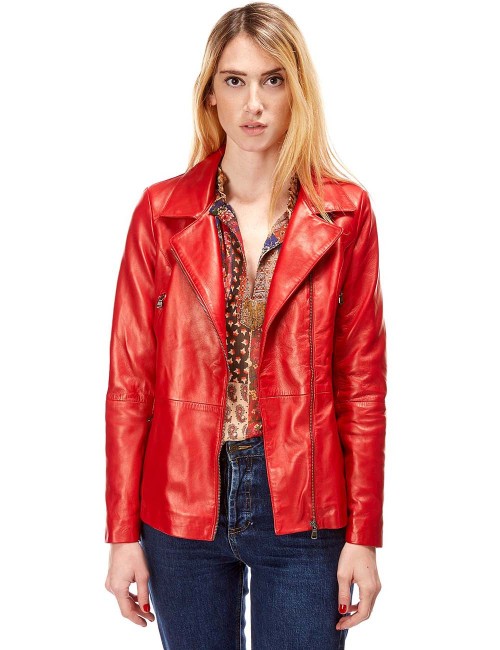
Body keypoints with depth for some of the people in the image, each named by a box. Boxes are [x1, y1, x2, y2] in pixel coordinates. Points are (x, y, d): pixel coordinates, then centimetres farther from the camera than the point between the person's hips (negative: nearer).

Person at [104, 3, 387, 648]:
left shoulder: (344, 213, -1)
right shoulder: (162, 211, 0)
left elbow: (362, 382, 0)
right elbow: (129, 380, 0)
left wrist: (363, 535, -3)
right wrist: (123, 533, -1)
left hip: (302, 509, 0)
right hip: (183, 506, 1)